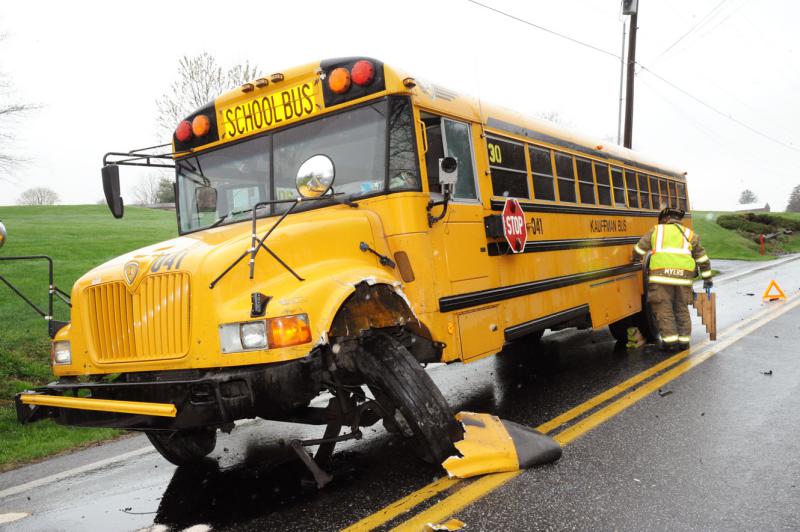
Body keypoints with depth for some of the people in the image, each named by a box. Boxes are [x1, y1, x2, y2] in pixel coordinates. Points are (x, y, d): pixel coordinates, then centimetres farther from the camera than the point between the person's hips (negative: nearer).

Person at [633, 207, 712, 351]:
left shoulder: (656, 230, 15)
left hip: (661, 275, -3)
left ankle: (670, 340, -1)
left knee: (663, 308, 3)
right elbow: (702, 259, 24)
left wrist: (636, 259, 30)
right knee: (681, 309, 15)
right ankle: (684, 340, 17)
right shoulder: (689, 234, 21)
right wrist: (707, 279, 32)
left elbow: (638, 251, 10)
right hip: (683, 275, 3)